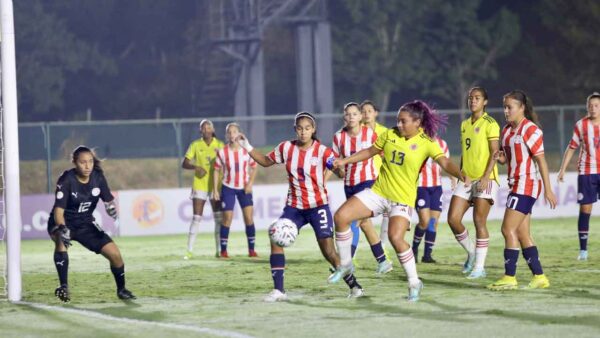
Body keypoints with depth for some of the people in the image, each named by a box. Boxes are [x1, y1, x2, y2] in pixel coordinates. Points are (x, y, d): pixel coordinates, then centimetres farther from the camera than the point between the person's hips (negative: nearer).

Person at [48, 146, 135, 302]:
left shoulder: (98, 177, -8)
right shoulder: (66, 180, -23)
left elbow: (109, 200, 2)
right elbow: (58, 209, -30)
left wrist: (111, 207, -22)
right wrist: (62, 229, -48)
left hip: (86, 224, 4)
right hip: (64, 223, -4)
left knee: (115, 254, -5)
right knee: (61, 239, -39)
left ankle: (121, 290, 21)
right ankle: (63, 286, -35)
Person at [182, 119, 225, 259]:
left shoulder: (219, 145, 3)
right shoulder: (195, 145, 2)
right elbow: (184, 164, 2)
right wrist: (195, 167, -17)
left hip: (216, 185, 1)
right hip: (200, 185, -1)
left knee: (219, 218, 0)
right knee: (196, 218, -4)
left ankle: (219, 250, 7)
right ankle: (189, 250, 0)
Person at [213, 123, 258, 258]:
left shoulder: (247, 150, -5)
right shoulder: (222, 152, -7)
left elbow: (254, 167, 5)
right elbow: (216, 171, 1)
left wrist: (250, 183, -9)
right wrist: (215, 190, -4)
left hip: (244, 188, 1)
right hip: (228, 187, -1)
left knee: (249, 217, -7)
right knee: (227, 218, -5)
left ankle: (251, 249, 1)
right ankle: (223, 250, 4)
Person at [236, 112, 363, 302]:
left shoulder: (322, 151, -11)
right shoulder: (286, 148, 0)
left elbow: (341, 173, -19)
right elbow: (266, 161, 15)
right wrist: (248, 148, 4)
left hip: (318, 206, -4)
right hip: (294, 206, 4)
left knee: (328, 250, -8)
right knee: (276, 240, -11)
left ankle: (354, 286, 8)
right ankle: (278, 290, -5)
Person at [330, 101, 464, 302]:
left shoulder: (426, 143, -7)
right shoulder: (390, 135, 5)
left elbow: (445, 162, -19)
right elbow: (370, 151, 19)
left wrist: (461, 175, -38)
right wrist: (345, 161, 15)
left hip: (402, 198, -5)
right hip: (378, 192, 5)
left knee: (396, 238, -25)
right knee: (341, 217, -8)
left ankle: (414, 283, -6)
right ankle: (345, 264, 11)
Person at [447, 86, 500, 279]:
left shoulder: (490, 124, -5)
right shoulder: (464, 125, 17)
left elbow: (494, 153, -10)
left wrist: (486, 177, -19)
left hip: (484, 179, -7)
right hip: (466, 179, 7)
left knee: (479, 221, -8)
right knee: (453, 219, -2)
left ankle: (479, 266, -3)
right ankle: (471, 253, 18)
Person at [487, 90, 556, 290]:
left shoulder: (530, 129, -12)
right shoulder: (507, 131, 14)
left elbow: (541, 160, -14)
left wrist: (548, 189, -16)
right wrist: (502, 159, 2)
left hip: (527, 185, -9)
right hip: (516, 185, 9)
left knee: (508, 229, -12)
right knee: (522, 234, 8)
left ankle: (509, 277, -11)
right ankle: (539, 277, 12)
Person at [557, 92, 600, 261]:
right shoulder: (581, 125, 2)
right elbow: (571, 147, 9)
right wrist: (562, 169, 4)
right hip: (586, 172, 0)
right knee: (585, 209, -1)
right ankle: (583, 250, 4)